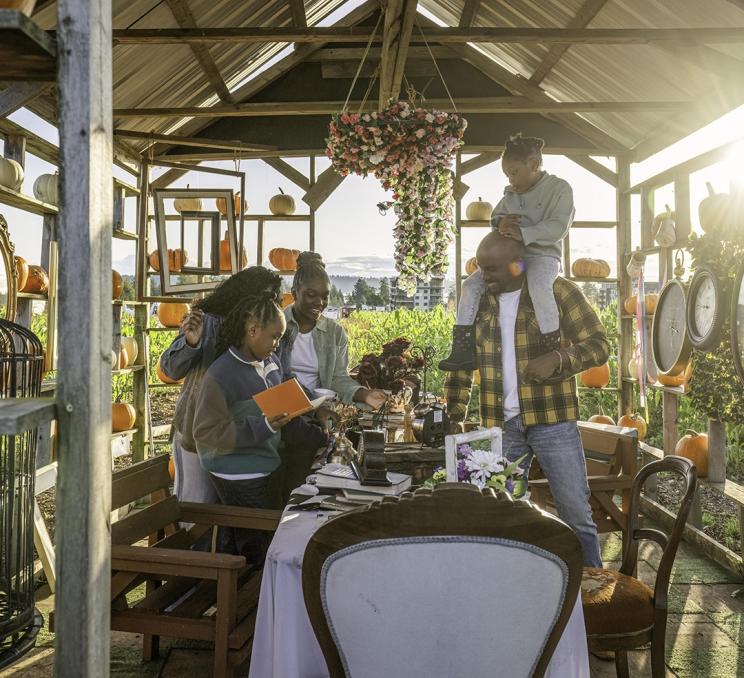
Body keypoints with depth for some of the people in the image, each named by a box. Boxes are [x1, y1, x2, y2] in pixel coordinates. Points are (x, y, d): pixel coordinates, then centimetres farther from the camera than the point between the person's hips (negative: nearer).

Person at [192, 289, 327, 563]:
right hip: (236, 477, -7)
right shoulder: (220, 375, -18)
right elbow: (207, 433, -20)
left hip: (263, 471, 7)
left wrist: (321, 439, 7)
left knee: (237, 543, 18)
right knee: (256, 550, 0)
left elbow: (286, 414, 15)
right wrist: (263, 427, -27)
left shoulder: (272, 363, 5)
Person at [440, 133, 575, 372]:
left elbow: (558, 227, -17)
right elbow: (495, 215, 23)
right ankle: (463, 351, -11)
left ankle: (552, 351, -28)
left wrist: (524, 233, -29)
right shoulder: (510, 194, 13)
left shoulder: (559, 188, -6)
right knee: (471, 285, -10)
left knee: (538, 287, -39)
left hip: (543, 255, -6)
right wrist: (500, 222, -3)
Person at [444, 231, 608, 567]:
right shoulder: (478, 301, 9)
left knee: (575, 512, 2)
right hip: (500, 424, 4)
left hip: (552, 421, -4)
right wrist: (455, 418, 5)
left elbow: (599, 343, -4)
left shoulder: (558, 292, -3)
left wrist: (557, 359, -22)